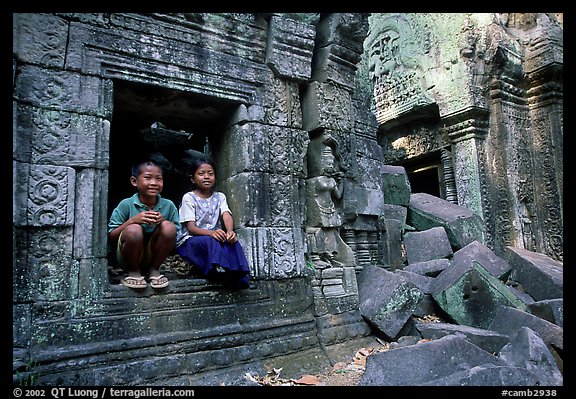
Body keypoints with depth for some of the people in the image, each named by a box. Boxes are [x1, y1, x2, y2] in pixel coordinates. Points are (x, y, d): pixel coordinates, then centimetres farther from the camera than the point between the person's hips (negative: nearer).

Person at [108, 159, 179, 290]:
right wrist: (132, 220, -23)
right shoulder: (126, 205, -8)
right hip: (127, 258, -2)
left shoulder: (168, 206, -3)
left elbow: (175, 235, -1)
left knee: (169, 227, -23)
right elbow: (110, 238, -9)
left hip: (153, 257, 2)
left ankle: (154, 270, -2)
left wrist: (163, 222, -20)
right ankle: (134, 273, -4)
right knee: (134, 229, -31)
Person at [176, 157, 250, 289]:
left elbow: (226, 215, -9)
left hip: (215, 236, 4)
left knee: (232, 240, -28)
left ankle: (238, 274, -32)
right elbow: (191, 227, -12)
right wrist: (211, 232, -33)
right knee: (210, 241, -36)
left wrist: (230, 232, -34)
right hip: (189, 240, -3)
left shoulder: (219, 197, 11)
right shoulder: (189, 198, -3)